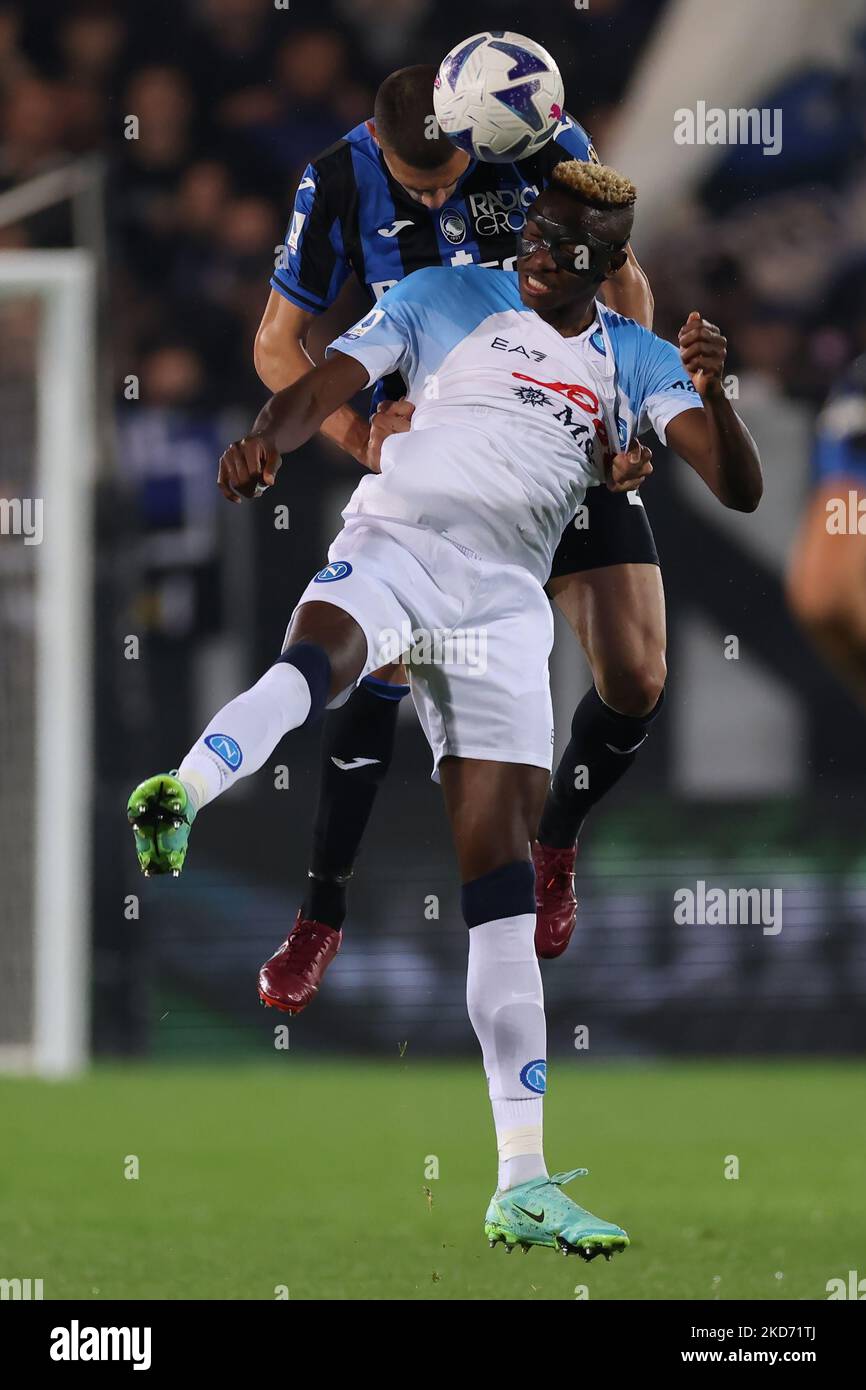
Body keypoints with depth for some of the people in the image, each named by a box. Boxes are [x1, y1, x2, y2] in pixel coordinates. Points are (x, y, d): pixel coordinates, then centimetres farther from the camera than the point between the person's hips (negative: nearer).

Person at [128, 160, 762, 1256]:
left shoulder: (636, 362, 18)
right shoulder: (446, 299, 13)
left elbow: (739, 490, 9)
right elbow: (323, 388, 3)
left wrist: (711, 392, -12)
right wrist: (268, 439, -21)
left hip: (504, 600, 2)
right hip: (396, 540, -2)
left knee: (502, 870, -4)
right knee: (319, 653, -39)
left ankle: (522, 1183, -4)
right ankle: (181, 799, -70)